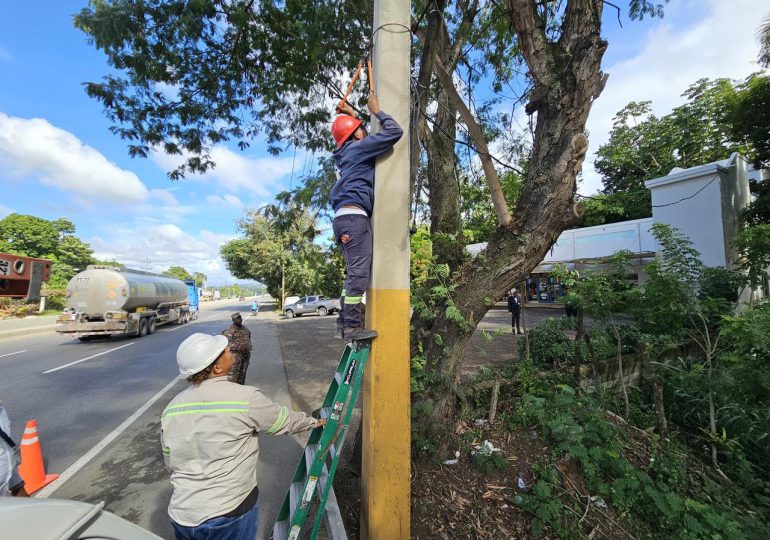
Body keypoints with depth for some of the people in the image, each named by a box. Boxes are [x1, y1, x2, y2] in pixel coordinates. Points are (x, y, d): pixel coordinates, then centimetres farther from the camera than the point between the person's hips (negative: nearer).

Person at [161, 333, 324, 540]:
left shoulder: (171, 408, -5)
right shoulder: (246, 398, -21)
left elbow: (171, 463, 8)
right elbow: (286, 421, -7)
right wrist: (314, 422, 12)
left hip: (181, 517, 5)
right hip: (230, 514, -4)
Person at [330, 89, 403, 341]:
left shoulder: (346, 153, 26)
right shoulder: (359, 147, 1)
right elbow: (394, 132, -2)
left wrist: (351, 115, 50)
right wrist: (377, 111, 12)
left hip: (344, 217, 10)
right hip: (354, 216, -10)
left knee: (355, 272, 11)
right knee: (359, 272, -12)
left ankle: (345, 320, 13)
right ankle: (352, 325, -11)